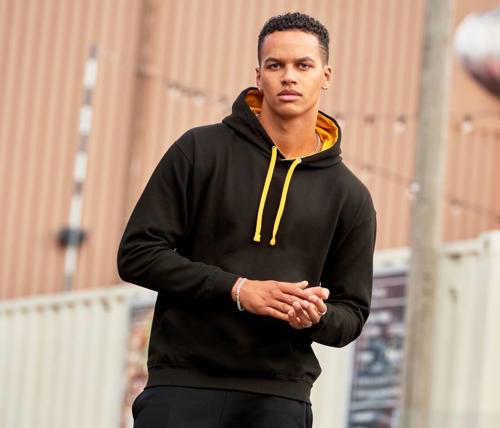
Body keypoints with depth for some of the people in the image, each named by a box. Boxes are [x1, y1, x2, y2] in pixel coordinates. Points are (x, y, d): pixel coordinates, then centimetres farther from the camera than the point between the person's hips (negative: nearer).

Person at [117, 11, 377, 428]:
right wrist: (237, 289, -13)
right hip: (182, 384, -2)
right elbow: (137, 253, -2)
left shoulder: (350, 196, 8)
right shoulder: (200, 150, 2)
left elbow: (352, 312, 13)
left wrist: (318, 316, -12)